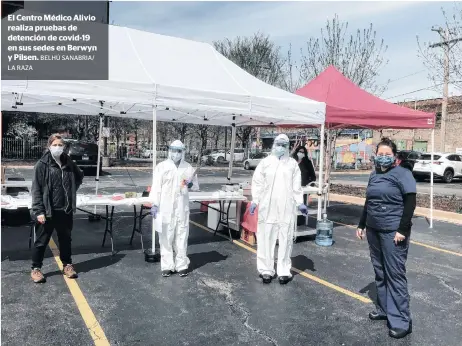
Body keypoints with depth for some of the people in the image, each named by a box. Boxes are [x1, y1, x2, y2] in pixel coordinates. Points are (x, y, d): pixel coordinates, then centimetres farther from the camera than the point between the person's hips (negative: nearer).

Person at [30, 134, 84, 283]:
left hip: (66, 210, 4)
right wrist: (39, 211, -15)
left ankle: (67, 265, 31)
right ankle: (36, 268, 24)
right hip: (47, 210, -4)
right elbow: (36, 189, -10)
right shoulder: (42, 164, -9)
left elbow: (79, 176, 24)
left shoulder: (68, 163, 4)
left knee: (65, 239, 17)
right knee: (42, 241, 8)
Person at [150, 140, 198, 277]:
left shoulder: (188, 168, 8)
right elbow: (156, 186, -2)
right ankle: (167, 266, 12)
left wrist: (191, 184, -7)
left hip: (182, 207, 2)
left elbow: (196, 185, 17)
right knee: (166, 237, 1)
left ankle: (182, 265, 17)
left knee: (181, 236, 6)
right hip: (165, 208, -2)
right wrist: (154, 204, -8)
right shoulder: (162, 166, 0)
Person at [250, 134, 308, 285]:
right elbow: (257, 183, 3)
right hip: (267, 207, -1)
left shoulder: (293, 164, 9)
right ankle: (266, 270, 12)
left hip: (286, 208, 1)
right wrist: (255, 201, -6)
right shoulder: (265, 162, 5)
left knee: (286, 240, 4)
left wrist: (300, 203, 1)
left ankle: (284, 271, 13)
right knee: (266, 239, 2)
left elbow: (296, 186, 8)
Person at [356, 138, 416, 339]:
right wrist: (361, 225, 17)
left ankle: (401, 320, 7)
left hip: (393, 232, -7)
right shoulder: (374, 175, 13)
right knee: (380, 271, 14)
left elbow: (410, 204, -12)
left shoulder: (402, 174, -7)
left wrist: (402, 230, -18)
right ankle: (384, 308, 28)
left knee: (395, 274, -3)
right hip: (374, 230, 7)